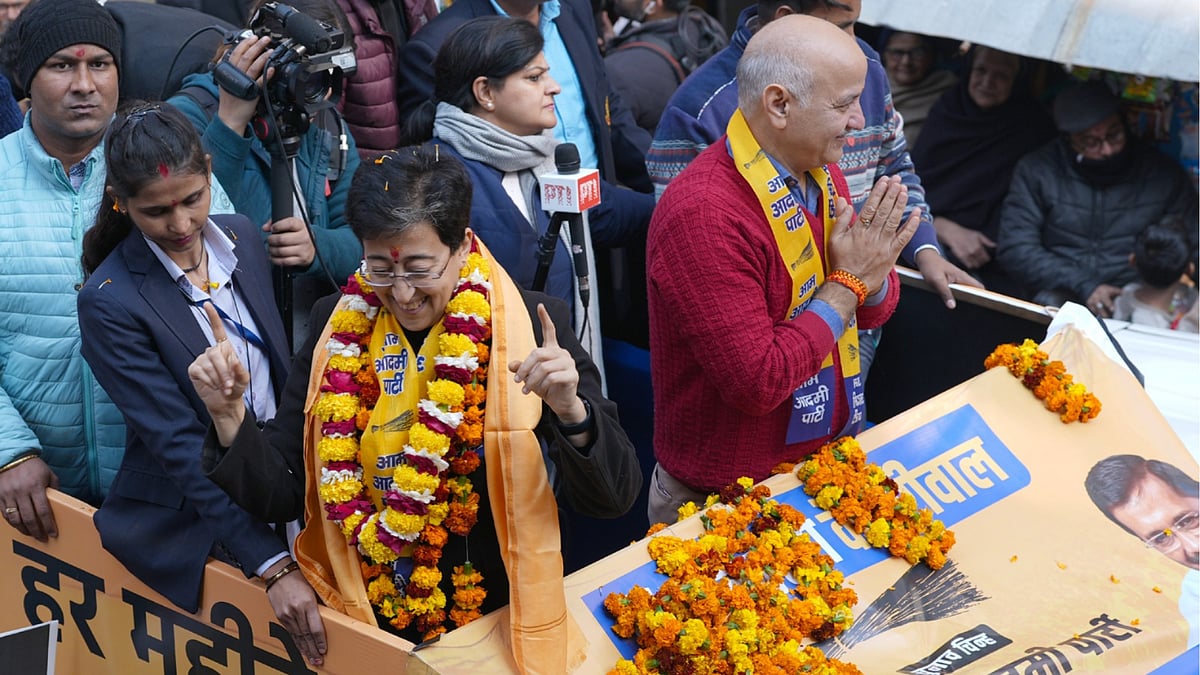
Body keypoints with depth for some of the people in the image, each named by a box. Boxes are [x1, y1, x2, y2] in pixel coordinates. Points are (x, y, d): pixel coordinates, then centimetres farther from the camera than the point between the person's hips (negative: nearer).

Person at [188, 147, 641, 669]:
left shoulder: (531, 328, -4)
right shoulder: (340, 328, 5)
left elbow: (614, 499, -5)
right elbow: (281, 495, 8)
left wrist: (570, 411, -23)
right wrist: (230, 417, -9)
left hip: (496, 627, -1)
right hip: (359, 625, 2)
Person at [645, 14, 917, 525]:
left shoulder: (819, 169, -1)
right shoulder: (703, 215, -28)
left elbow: (872, 310, 8)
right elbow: (757, 383, -30)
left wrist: (873, 271, -16)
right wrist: (847, 284, -22)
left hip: (825, 459, 8)